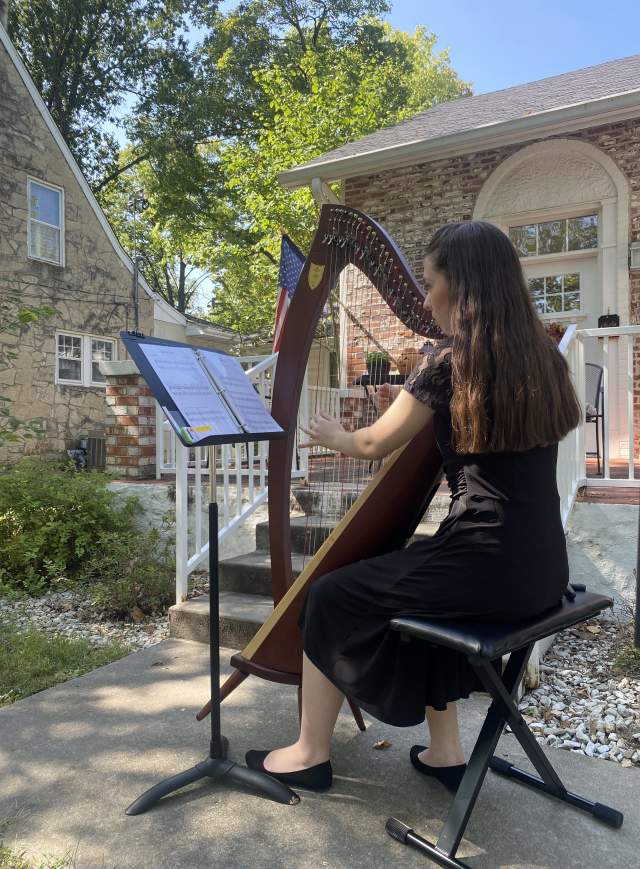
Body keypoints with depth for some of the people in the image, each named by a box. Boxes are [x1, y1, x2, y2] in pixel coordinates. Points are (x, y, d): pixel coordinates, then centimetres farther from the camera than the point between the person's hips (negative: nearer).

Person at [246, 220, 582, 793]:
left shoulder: (449, 363, -12)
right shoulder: (540, 354, 8)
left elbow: (373, 446, 0)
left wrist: (332, 435, 20)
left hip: (488, 567, -8)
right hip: (542, 566, 8)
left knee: (334, 596, 9)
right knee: (418, 582, 30)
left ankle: (310, 753, 26)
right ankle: (445, 751, 32)